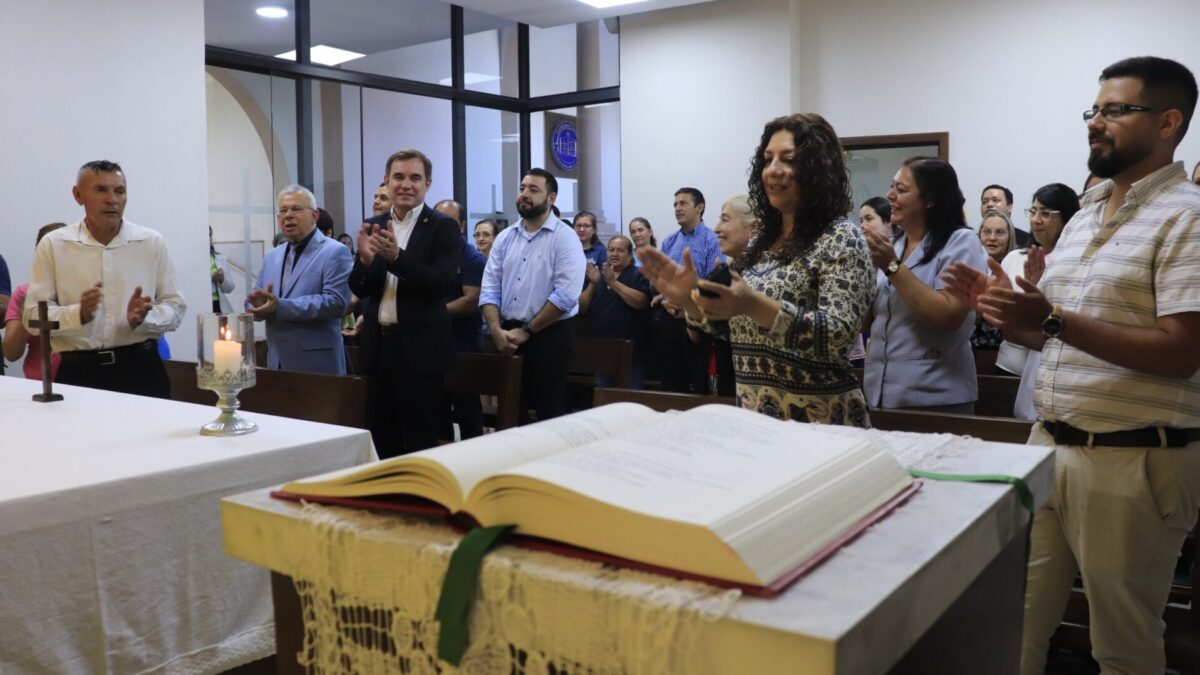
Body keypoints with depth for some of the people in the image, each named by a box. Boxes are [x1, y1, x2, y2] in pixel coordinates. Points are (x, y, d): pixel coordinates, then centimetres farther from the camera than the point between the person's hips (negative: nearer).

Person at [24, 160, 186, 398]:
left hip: (140, 368, 1)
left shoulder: (152, 242, 6)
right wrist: (79, 314, -18)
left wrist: (142, 318, -15)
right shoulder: (53, 245, 3)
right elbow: (33, 316, 0)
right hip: (78, 371, -1)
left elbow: (175, 307, 4)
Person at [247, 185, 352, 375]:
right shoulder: (271, 256, 16)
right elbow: (253, 303, 15)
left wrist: (280, 306, -23)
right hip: (277, 362, 6)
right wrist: (260, 303, -10)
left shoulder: (335, 252, -7)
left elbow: (336, 302, -19)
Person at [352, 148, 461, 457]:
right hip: (378, 345, 5)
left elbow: (443, 285, -18)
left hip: (419, 347, -5)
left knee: (419, 442, 3)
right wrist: (365, 259, -17)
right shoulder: (373, 226, 9)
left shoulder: (443, 226, -6)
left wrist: (397, 257, -29)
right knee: (382, 438, 13)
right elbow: (359, 290, 4)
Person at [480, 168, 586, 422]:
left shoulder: (565, 238, -6)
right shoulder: (504, 238, 10)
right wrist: (496, 330, -10)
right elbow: (489, 290, 6)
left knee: (549, 414, 0)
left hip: (549, 336, -5)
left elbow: (565, 295, -16)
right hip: (507, 338, 5)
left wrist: (526, 331, -13)